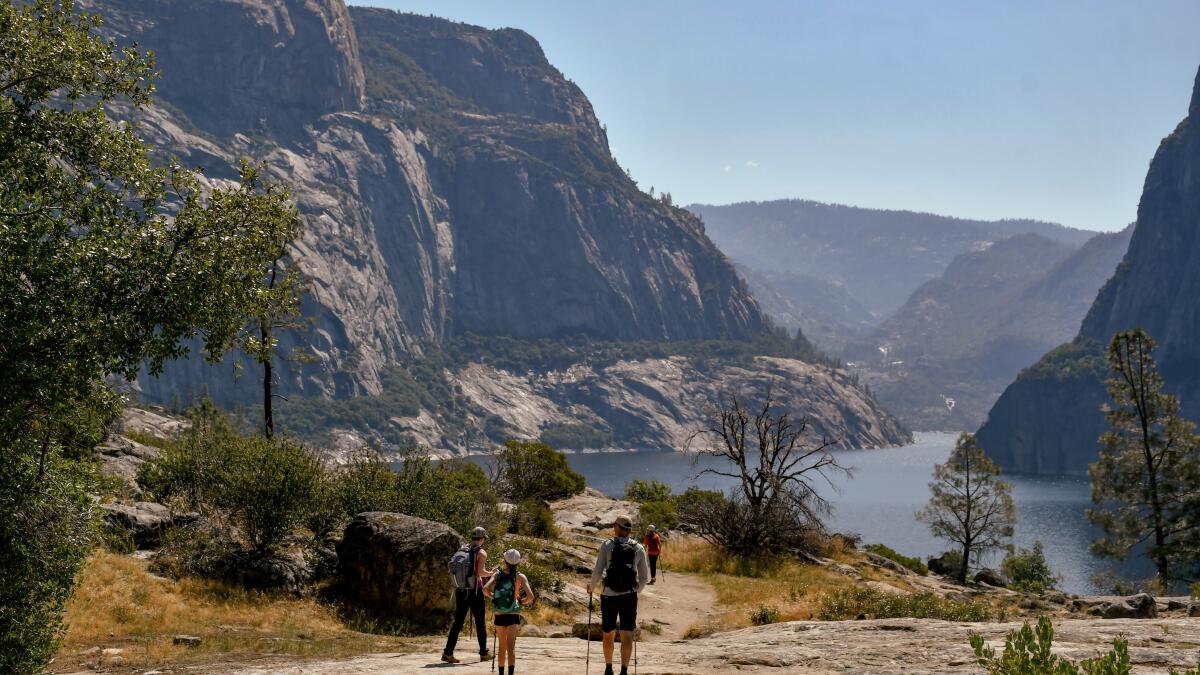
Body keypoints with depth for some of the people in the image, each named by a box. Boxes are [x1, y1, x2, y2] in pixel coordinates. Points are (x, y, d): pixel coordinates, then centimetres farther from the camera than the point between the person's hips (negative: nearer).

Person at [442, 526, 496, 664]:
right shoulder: (481, 553, -9)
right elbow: (480, 571, -20)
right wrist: (491, 573, -1)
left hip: (460, 590, 5)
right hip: (475, 591, -5)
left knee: (458, 621, 6)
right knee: (480, 622, 9)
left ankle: (448, 652, -3)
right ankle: (484, 653, 16)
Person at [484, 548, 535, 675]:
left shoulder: (497, 575, 1)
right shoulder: (520, 577, -3)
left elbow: (485, 590, -12)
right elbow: (531, 597, -12)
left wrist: (493, 597, 7)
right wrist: (522, 602, 8)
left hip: (499, 616, 2)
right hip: (513, 616, -2)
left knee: (502, 646, 18)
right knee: (511, 647, -9)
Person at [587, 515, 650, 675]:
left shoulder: (607, 545, -5)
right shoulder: (639, 548, 2)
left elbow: (597, 572, -8)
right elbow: (644, 578, 6)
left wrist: (591, 587, 12)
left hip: (609, 596, 0)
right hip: (629, 596, 1)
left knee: (608, 635, 16)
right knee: (627, 636, -2)